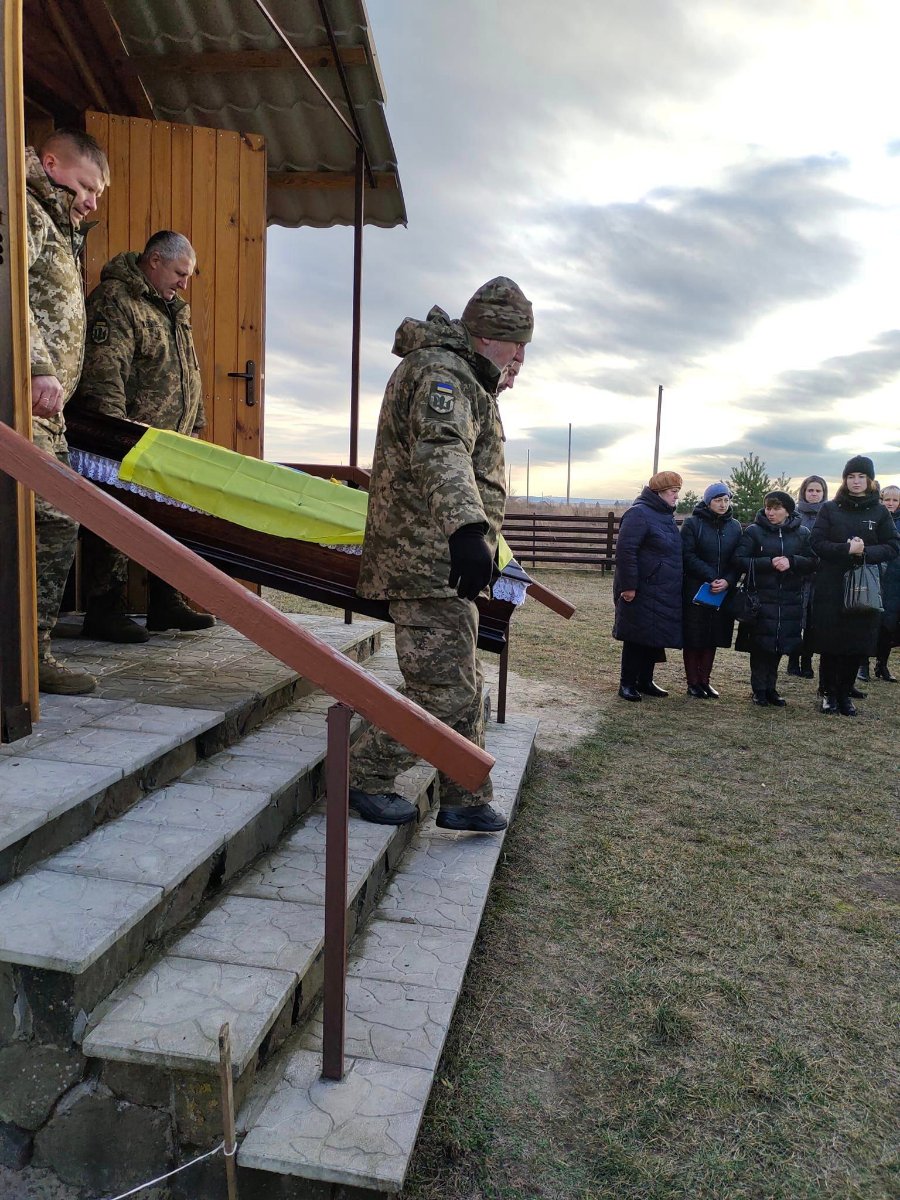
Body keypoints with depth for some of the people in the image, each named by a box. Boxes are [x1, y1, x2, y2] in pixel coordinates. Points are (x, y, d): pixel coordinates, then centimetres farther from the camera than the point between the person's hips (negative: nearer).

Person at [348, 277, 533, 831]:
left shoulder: (461, 376, 25)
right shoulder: (440, 371, -11)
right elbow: (442, 453, -32)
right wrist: (466, 529, -48)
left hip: (443, 562, 11)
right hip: (432, 563, -11)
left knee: (464, 689, 16)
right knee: (443, 693, -8)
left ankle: (466, 801, 27)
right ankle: (365, 778, 9)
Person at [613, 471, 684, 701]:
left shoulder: (666, 516, 16)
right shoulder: (639, 514, -14)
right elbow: (625, 550, -21)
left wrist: (674, 588, 20)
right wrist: (628, 585, -23)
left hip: (664, 594, 9)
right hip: (641, 593, -9)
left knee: (654, 639, 14)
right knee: (636, 638, -1)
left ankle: (645, 681, 26)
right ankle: (627, 683, 10)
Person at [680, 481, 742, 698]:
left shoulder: (735, 526, 8)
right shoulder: (693, 523, -4)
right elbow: (688, 556, -11)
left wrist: (727, 581, -14)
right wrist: (712, 578, -18)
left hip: (723, 592, 4)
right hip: (695, 590, -4)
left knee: (713, 638, 9)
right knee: (693, 638, 1)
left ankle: (704, 680, 20)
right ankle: (693, 683, 11)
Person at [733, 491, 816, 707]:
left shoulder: (802, 533, 7)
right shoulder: (753, 531, -1)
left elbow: (812, 562, 3)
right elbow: (740, 561, -8)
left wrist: (791, 561, -16)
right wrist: (769, 563, -18)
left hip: (790, 601, 3)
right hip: (760, 599, -2)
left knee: (779, 645, 8)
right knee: (760, 645, -2)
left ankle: (771, 687, 21)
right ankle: (759, 689, 10)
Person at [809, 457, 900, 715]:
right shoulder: (830, 508, 4)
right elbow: (818, 543, -4)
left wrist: (865, 552, -17)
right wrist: (847, 549, -19)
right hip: (831, 588, -1)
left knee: (857, 645, 3)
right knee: (830, 643, 0)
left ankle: (844, 694, 17)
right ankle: (828, 692, 16)